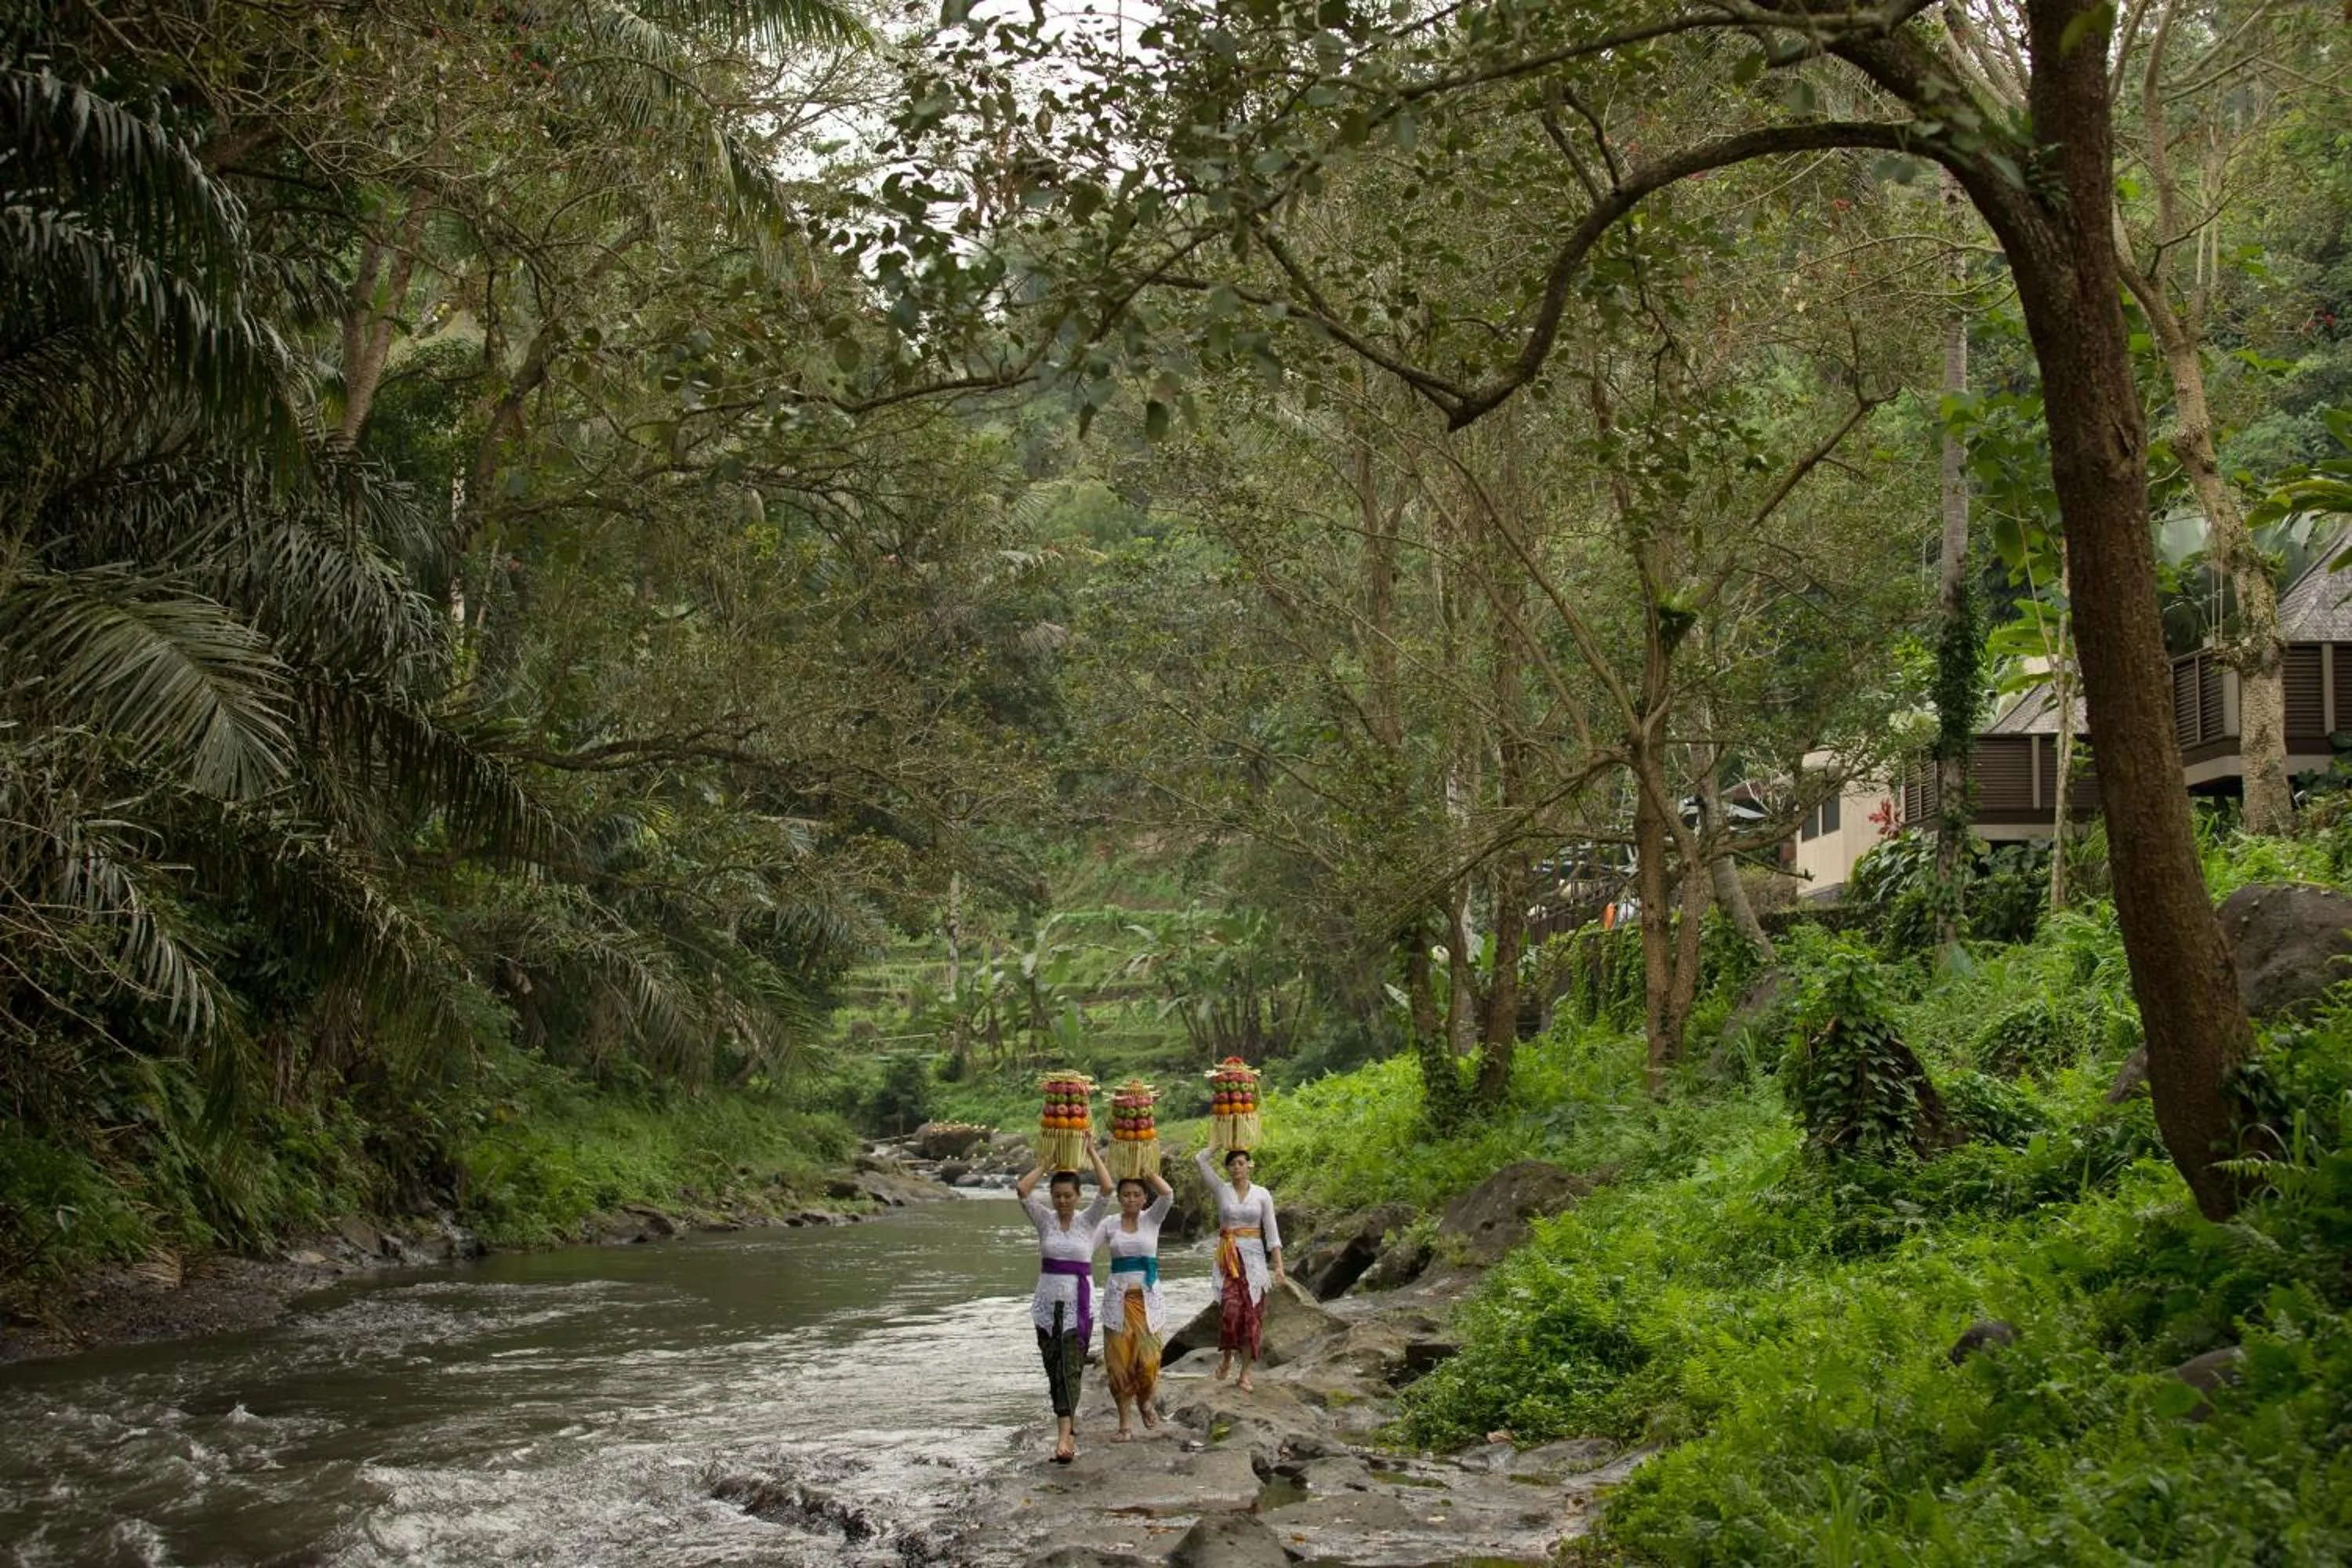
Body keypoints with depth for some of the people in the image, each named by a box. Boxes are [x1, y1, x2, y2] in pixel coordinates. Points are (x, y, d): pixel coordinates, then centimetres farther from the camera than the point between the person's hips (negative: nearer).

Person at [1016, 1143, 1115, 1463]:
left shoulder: (1088, 1221, -1)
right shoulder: (1044, 1220, 2)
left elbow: (1106, 1188, -15)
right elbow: (1022, 1190, -12)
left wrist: (1092, 1152, -8)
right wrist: (1047, 1163, -4)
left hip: (1079, 1304, -3)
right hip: (1048, 1304, 3)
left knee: (1070, 1369, -10)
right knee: (1053, 1368, 7)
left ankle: (1064, 1436, -19)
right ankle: (1069, 1429, 21)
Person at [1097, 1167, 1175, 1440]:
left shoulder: (1151, 1219, 2)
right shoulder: (1109, 1223, 4)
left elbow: (1168, 1194, -16)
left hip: (1147, 1297, -1)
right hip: (1118, 1297, 1)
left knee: (1149, 1361, -6)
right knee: (1119, 1362, 1)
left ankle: (1144, 1401, 27)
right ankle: (1124, 1424, 13)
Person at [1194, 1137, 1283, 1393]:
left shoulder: (1262, 1195, 5)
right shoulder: (1221, 1190, 5)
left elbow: (1271, 1231, 4)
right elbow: (1199, 1158, -2)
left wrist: (1278, 1264, -2)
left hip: (1254, 1256, 1)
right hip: (1228, 1257, -1)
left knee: (1251, 1314, -2)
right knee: (1230, 1309, -17)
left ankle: (1245, 1374, 4)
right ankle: (1226, 1356, 8)